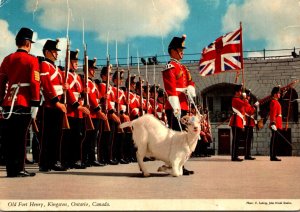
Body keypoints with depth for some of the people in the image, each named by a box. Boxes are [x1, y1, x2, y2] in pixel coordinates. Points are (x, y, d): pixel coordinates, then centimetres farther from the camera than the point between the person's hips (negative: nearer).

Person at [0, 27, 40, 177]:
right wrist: (35, 105, -9)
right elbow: (34, 83, -9)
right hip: (24, 103, -5)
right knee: (21, 136, -2)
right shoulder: (32, 60, -2)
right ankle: (18, 169, 0)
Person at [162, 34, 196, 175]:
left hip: (184, 106, 9)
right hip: (175, 108, -9)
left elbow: (190, 82, 12)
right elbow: (170, 89, -17)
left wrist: (190, 89, -13)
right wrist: (176, 107, -26)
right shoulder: (170, 67, -6)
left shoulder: (183, 67, 22)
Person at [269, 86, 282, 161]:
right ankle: (273, 156, -5)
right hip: (276, 125, -10)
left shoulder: (276, 102, 20)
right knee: (274, 140, -8)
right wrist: (273, 123, -27)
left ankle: (273, 156, 14)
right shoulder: (274, 102, -10)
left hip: (277, 125, 10)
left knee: (276, 140, 10)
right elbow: (273, 114, -19)